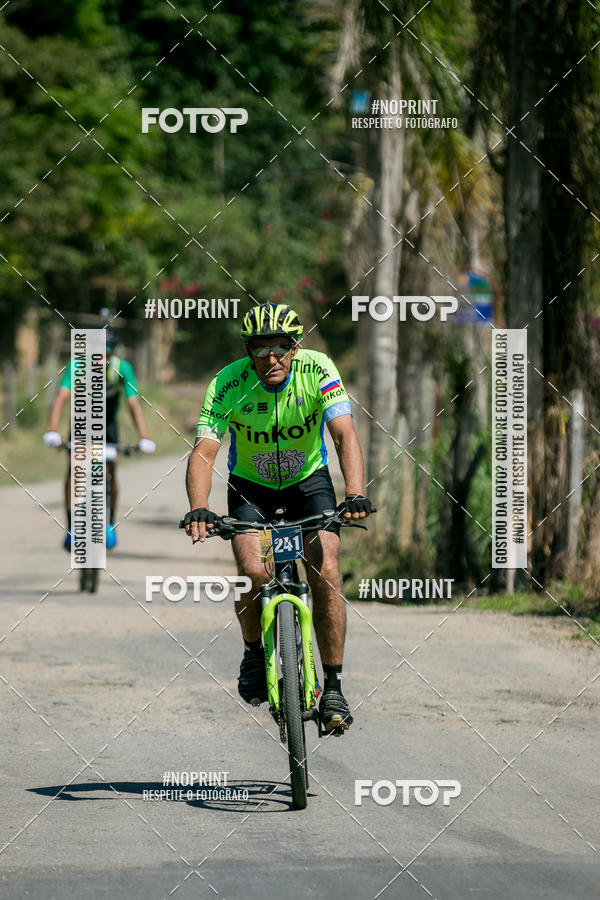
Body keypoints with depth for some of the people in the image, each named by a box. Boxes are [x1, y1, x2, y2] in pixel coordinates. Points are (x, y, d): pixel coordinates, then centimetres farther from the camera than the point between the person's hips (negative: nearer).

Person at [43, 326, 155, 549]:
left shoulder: (123, 369, -26)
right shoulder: (77, 366, -28)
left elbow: (134, 405, -31)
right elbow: (61, 398, -37)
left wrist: (144, 438, -44)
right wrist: (52, 432, -52)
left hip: (107, 423, 0)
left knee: (111, 472, -12)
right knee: (73, 468, -19)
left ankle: (110, 524, 10)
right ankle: (71, 528, -13)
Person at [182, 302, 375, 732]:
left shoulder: (317, 370, -24)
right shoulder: (229, 384, -25)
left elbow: (345, 435, -31)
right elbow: (204, 451, -30)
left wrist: (355, 495, -47)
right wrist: (199, 509, -48)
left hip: (309, 478, 0)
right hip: (251, 485, 0)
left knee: (326, 573, -18)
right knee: (254, 572, -24)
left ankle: (333, 688, -7)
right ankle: (254, 652, 6)